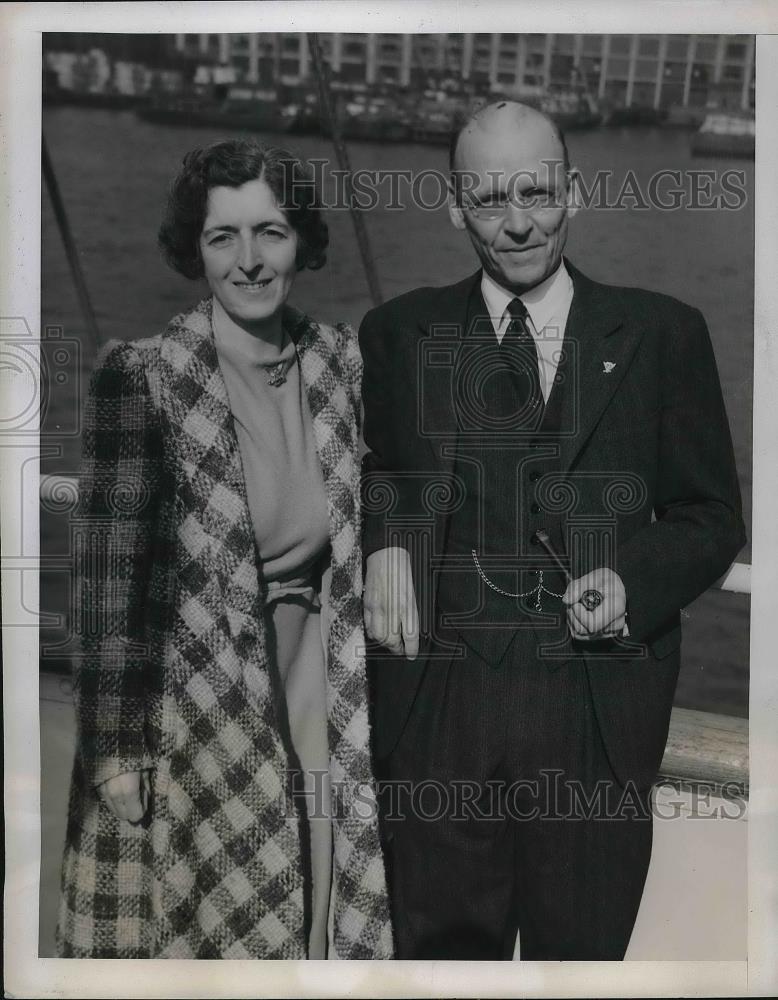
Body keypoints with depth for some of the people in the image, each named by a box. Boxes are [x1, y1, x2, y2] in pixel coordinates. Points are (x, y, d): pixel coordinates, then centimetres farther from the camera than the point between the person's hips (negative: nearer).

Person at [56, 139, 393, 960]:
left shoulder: (343, 361, 0)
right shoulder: (139, 378, -14)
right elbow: (107, 578, -11)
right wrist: (116, 752, -9)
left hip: (321, 700, 4)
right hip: (194, 712, -4)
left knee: (326, 921, 16)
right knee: (209, 932, 11)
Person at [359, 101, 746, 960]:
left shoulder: (662, 334, 5)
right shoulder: (396, 334, 7)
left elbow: (711, 516, 7)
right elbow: (354, 472, 15)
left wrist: (635, 580, -11)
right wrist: (380, 537, -6)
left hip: (598, 707, 0)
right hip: (435, 701, 1)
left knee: (582, 950, 14)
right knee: (441, 947, 14)